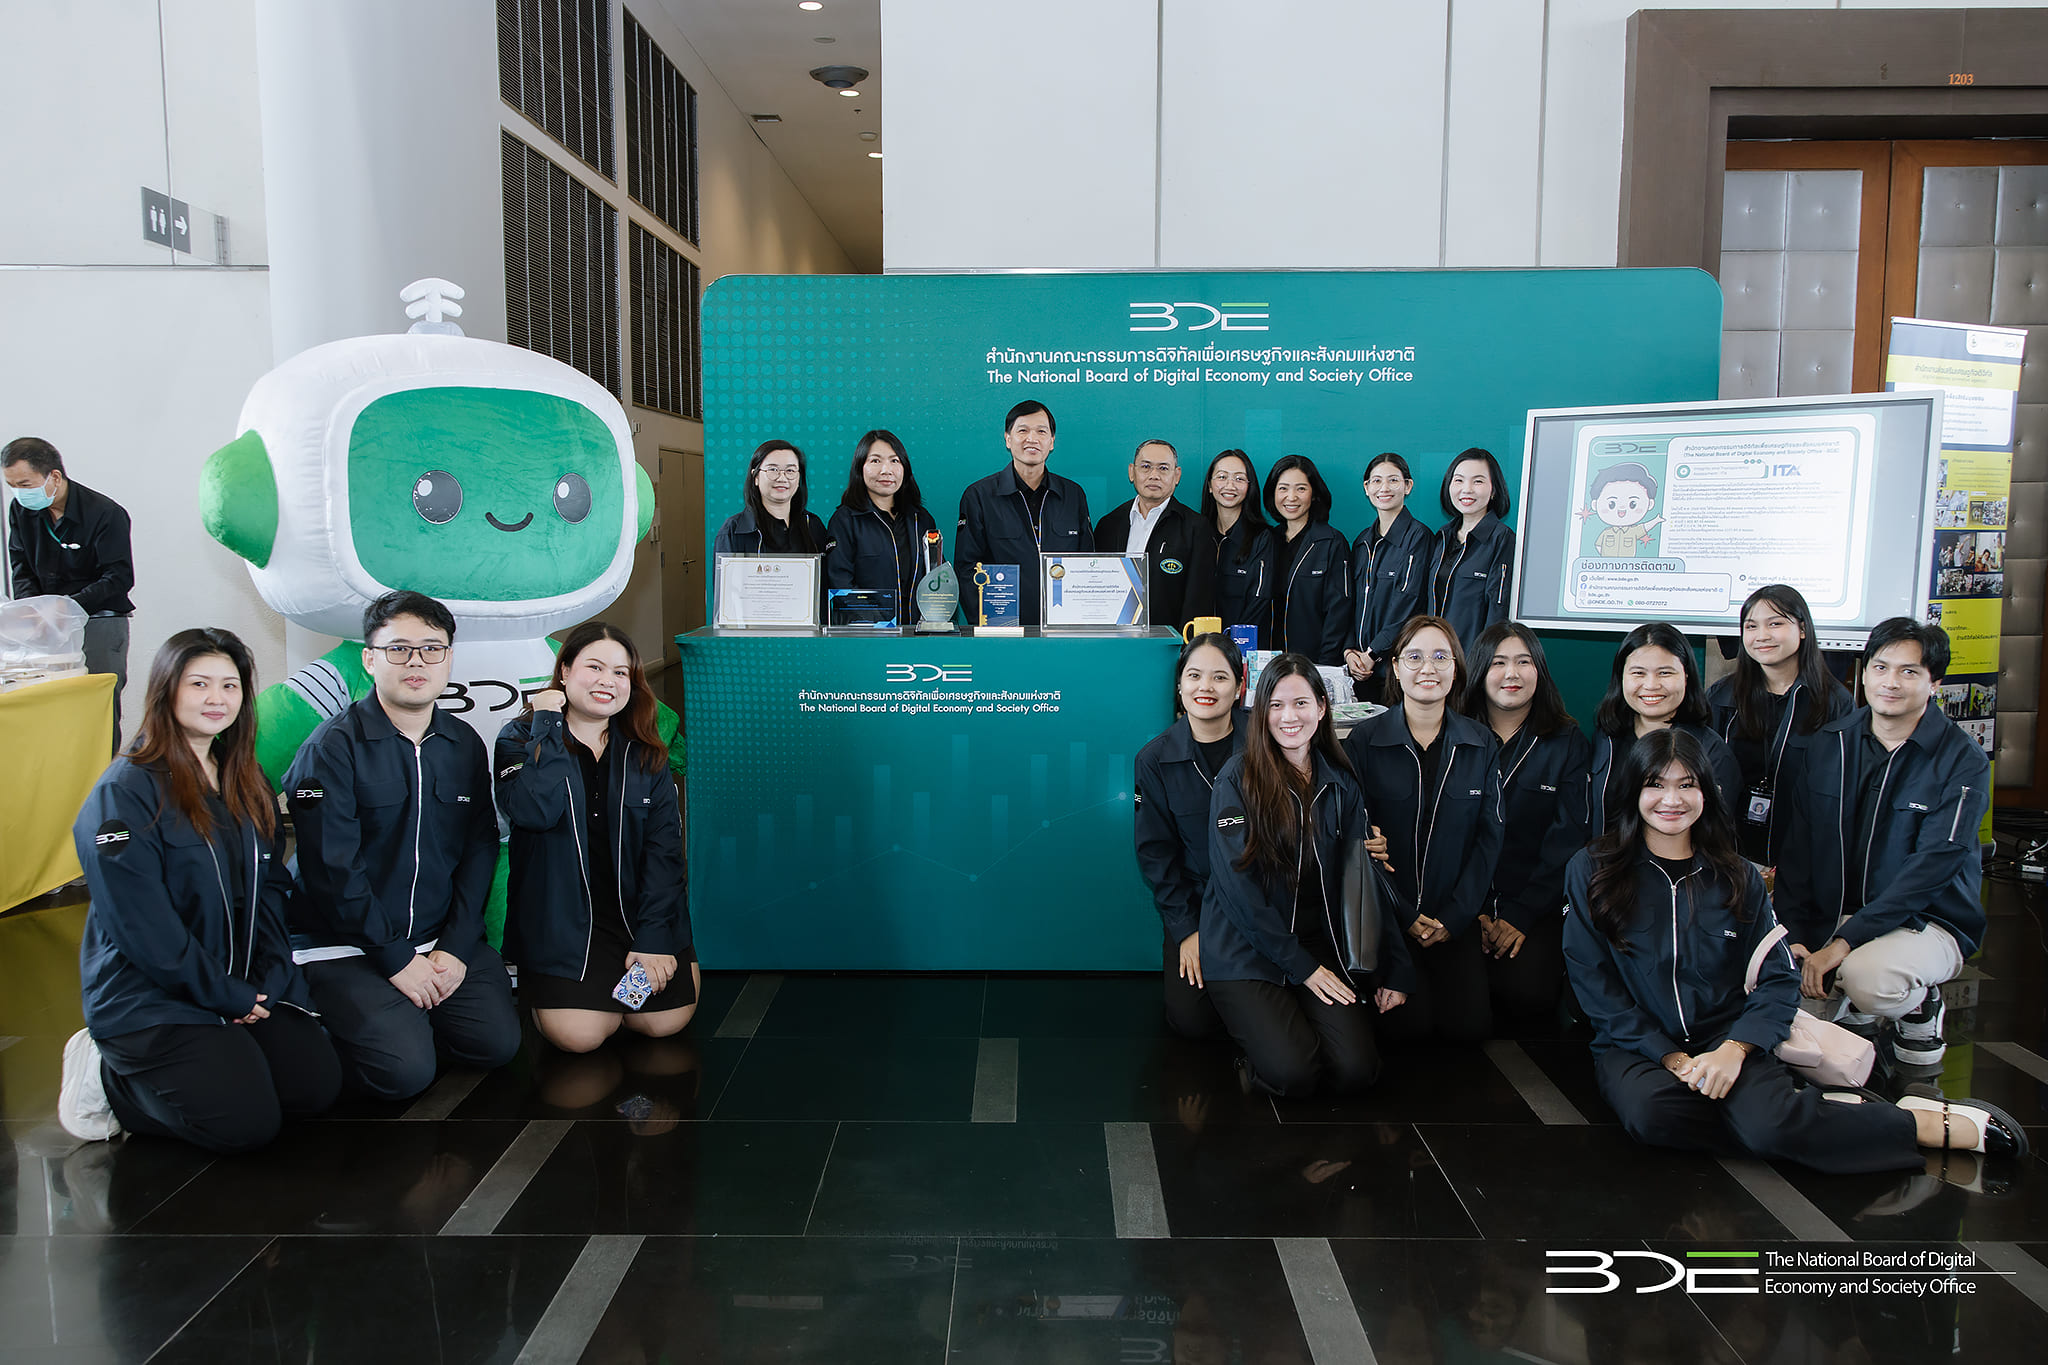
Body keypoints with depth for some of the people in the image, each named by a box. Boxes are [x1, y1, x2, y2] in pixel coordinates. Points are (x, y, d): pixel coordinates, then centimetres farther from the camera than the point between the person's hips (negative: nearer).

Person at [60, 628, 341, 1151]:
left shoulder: (247, 784, 11)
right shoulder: (125, 792, -13)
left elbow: (270, 887, 8)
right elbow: (144, 926, -18)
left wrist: (268, 980, -6)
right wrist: (227, 997, -15)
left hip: (246, 986, 7)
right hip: (148, 996, -7)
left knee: (317, 1085, -9)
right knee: (247, 1121, -17)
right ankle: (107, 1078, 6)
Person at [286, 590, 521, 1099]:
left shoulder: (465, 746, 6)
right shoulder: (332, 747, -11)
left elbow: (479, 851, 5)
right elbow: (332, 870, -14)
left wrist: (457, 947, -6)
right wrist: (396, 959, -15)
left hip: (444, 937, 5)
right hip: (345, 944, -5)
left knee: (496, 1043, -9)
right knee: (403, 1070, -19)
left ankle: (412, 1014, 17)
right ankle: (342, 1021, 11)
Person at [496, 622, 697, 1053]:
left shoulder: (645, 755, 8)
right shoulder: (520, 740, 1)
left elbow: (663, 847, 0)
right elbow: (535, 811, -21)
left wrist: (653, 936, -10)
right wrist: (548, 724, -13)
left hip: (637, 911, 3)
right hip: (562, 917, -3)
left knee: (665, 1020, -14)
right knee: (577, 1034, -20)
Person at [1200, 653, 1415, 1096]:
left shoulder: (1340, 783, 8)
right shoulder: (1238, 778, -6)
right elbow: (1236, 884, -11)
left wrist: (1393, 969, 1)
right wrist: (1301, 966, -13)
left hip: (1320, 943, 4)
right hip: (1245, 950, -4)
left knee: (1355, 1069, -17)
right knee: (1293, 1071, -22)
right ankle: (1255, 1027, 10)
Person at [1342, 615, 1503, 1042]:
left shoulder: (1481, 744, 4)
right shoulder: (1364, 740, -5)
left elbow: (1488, 838, 3)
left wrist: (1454, 917, -6)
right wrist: (1404, 915, -10)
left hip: (1455, 918, 3)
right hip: (1388, 912, -2)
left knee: (1469, 1025, -9)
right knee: (1411, 1024, -15)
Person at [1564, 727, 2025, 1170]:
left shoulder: (1738, 879, 8)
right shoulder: (1590, 871, -1)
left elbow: (1779, 979, 3)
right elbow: (1594, 984, -4)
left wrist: (1735, 1047, -15)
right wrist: (1669, 1056, -13)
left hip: (1726, 1037, 1)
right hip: (1635, 1045, -1)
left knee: (1770, 1128, -31)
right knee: (1651, 1113, -36)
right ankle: (1805, 1112, -18)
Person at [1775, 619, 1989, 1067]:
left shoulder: (1963, 762, -10)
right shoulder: (1829, 744, 2)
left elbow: (1931, 867, -19)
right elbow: (1798, 848, 2)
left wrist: (1844, 941, -26)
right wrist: (1795, 936, -10)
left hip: (1927, 921, -4)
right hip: (1832, 915, 4)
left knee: (1865, 976, -35)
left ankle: (1920, 1005, 2)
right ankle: (1854, 1008, 13)